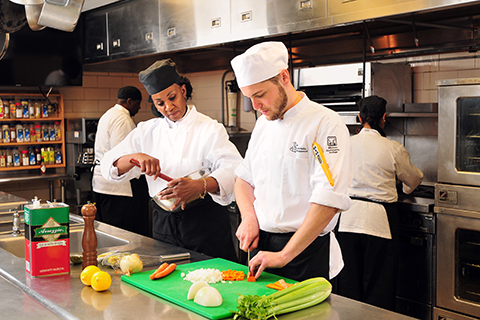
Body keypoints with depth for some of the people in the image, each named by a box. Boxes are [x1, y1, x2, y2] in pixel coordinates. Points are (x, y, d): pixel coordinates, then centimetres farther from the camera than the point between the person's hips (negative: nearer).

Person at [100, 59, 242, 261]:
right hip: (164, 221, 3)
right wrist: (136, 157, -21)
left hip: (206, 223, -3)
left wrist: (199, 186, -40)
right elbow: (110, 166, 2)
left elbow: (234, 169, -22)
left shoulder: (210, 129, -7)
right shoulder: (147, 131, 7)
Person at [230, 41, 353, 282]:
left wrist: (284, 255, -22)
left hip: (306, 253, -6)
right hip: (261, 244, 6)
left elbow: (329, 201, -22)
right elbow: (244, 178, 16)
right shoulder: (263, 123, 9)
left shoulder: (326, 124, -15)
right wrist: (249, 218, -4)